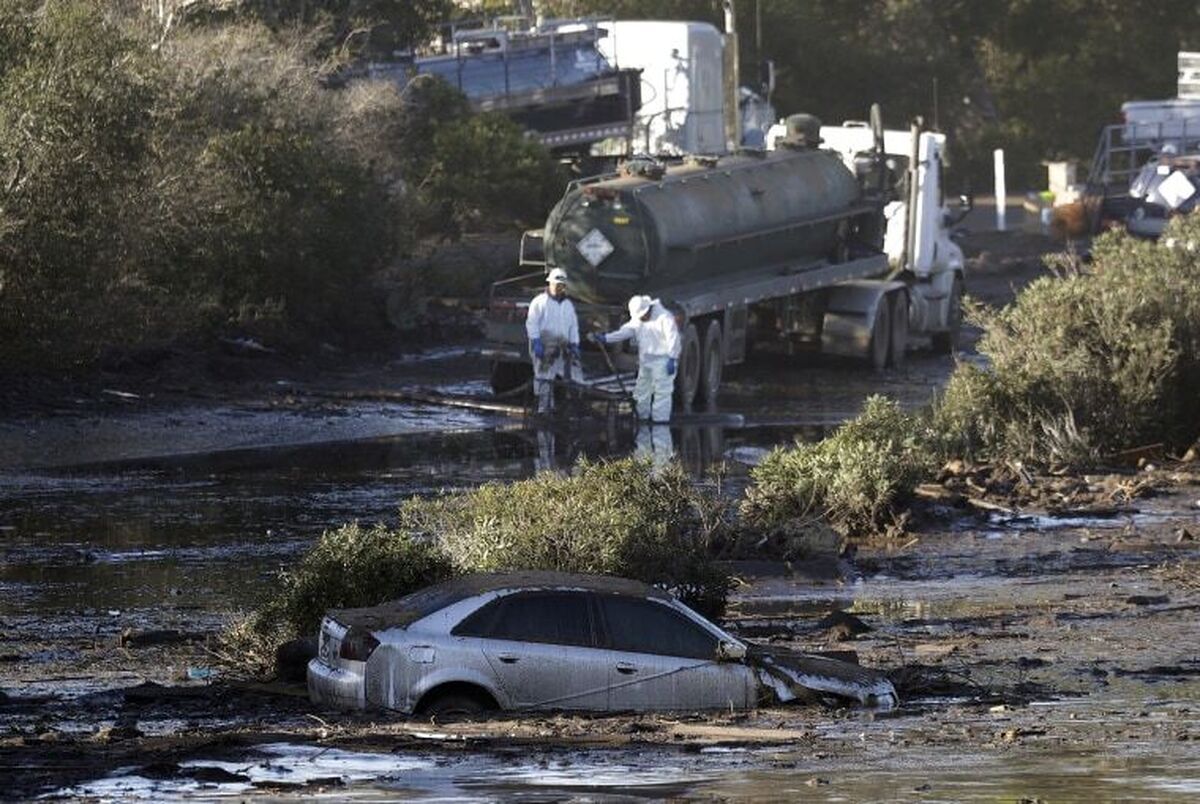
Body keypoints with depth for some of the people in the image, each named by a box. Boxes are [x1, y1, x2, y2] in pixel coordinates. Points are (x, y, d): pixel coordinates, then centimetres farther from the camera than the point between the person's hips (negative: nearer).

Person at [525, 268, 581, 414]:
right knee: (545, 379, -6)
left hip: (563, 346, 5)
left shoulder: (568, 305, 19)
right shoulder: (540, 302, 0)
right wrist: (536, 342, -15)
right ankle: (544, 409, -3)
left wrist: (574, 345, 11)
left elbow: (574, 326, 21)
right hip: (544, 346, -5)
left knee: (574, 373, -3)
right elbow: (532, 323, -6)